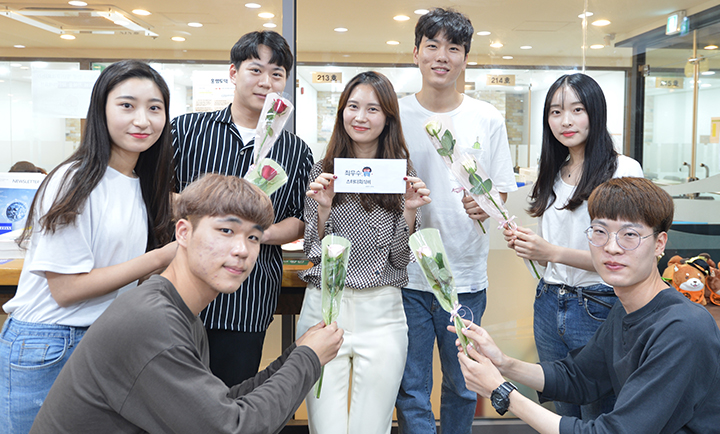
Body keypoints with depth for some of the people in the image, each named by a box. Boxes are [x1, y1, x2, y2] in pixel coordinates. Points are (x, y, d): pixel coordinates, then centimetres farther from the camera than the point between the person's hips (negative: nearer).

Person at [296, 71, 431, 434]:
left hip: (382, 312, 0)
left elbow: (400, 260, 2)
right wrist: (324, 207, -14)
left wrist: (409, 212, -13)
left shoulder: (402, 174, 3)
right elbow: (313, 254, 1)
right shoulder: (323, 171, 3)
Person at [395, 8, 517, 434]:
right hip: (407, 272, -1)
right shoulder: (395, 115, 1)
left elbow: (501, 191, 5)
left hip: (466, 274, 1)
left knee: (462, 387, 16)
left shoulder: (488, 119, 2)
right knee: (411, 390, 7)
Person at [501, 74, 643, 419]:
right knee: (563, 416, 19)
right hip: (549, 306, 6)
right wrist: (524, 244, -3)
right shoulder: (552, 174, 11)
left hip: (599, 309, -6)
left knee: (598, 418, 9)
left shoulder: (623, 171, -10)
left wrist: (552, 251, -22)